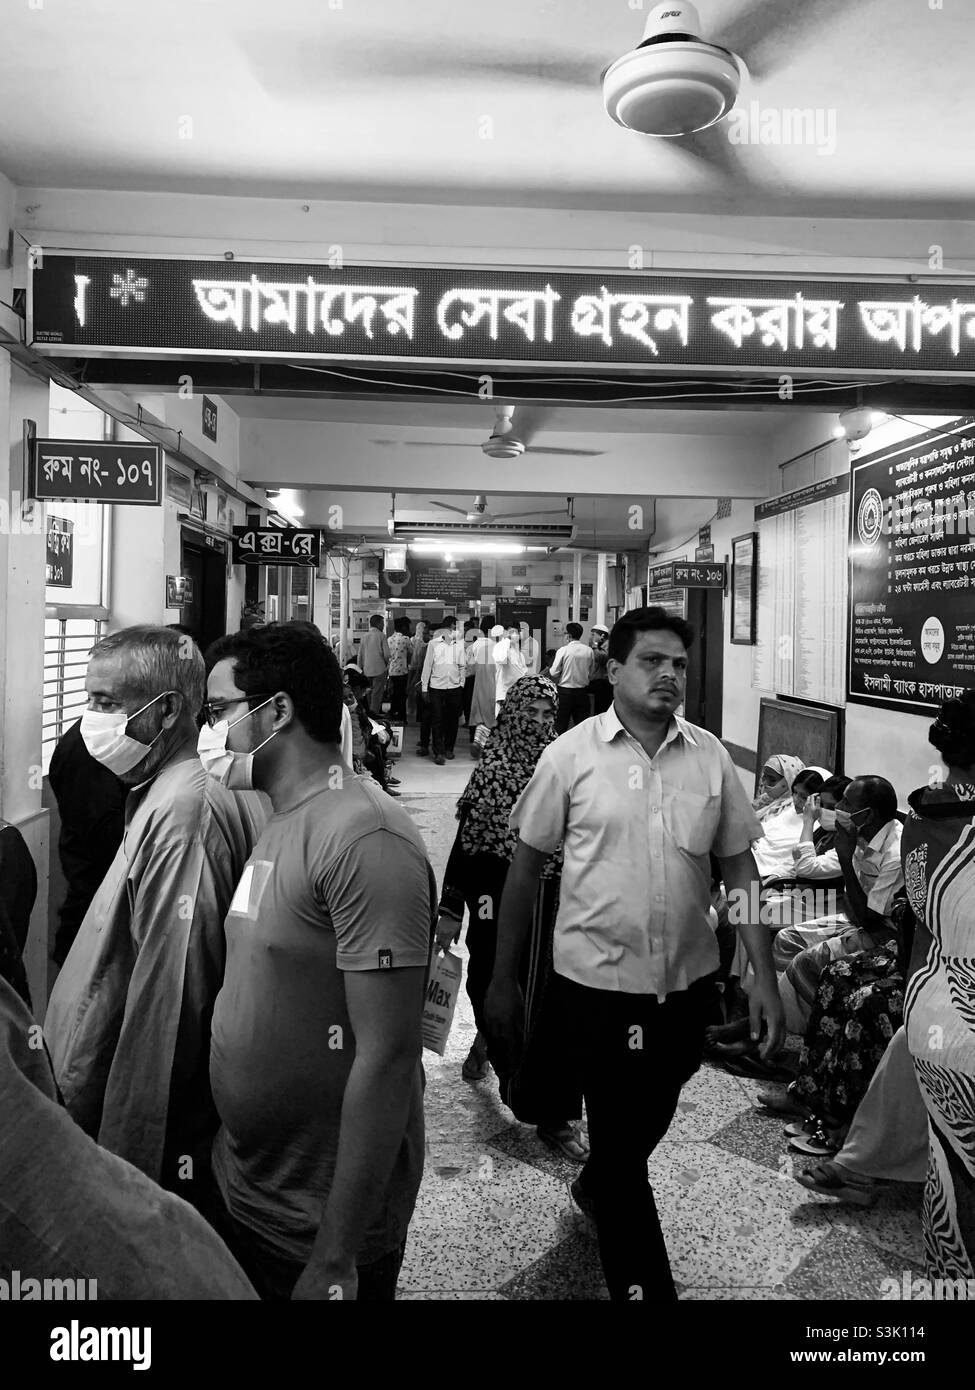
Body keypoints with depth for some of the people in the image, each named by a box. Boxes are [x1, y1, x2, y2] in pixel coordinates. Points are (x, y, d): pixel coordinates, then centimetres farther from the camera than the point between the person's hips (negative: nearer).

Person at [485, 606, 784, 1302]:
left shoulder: (710, 756, -2)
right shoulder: (571, 754, -9)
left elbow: (741, 869, 3)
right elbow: (527, 866, -3)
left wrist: (765, 978, -2)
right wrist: (503, 979, 0)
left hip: (689, 980, 4)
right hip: (599, 979, -3)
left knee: (651, 1119, 24)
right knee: (618, 1132, 6)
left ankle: (597, 1186, 55)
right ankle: (643, 1282, 28)